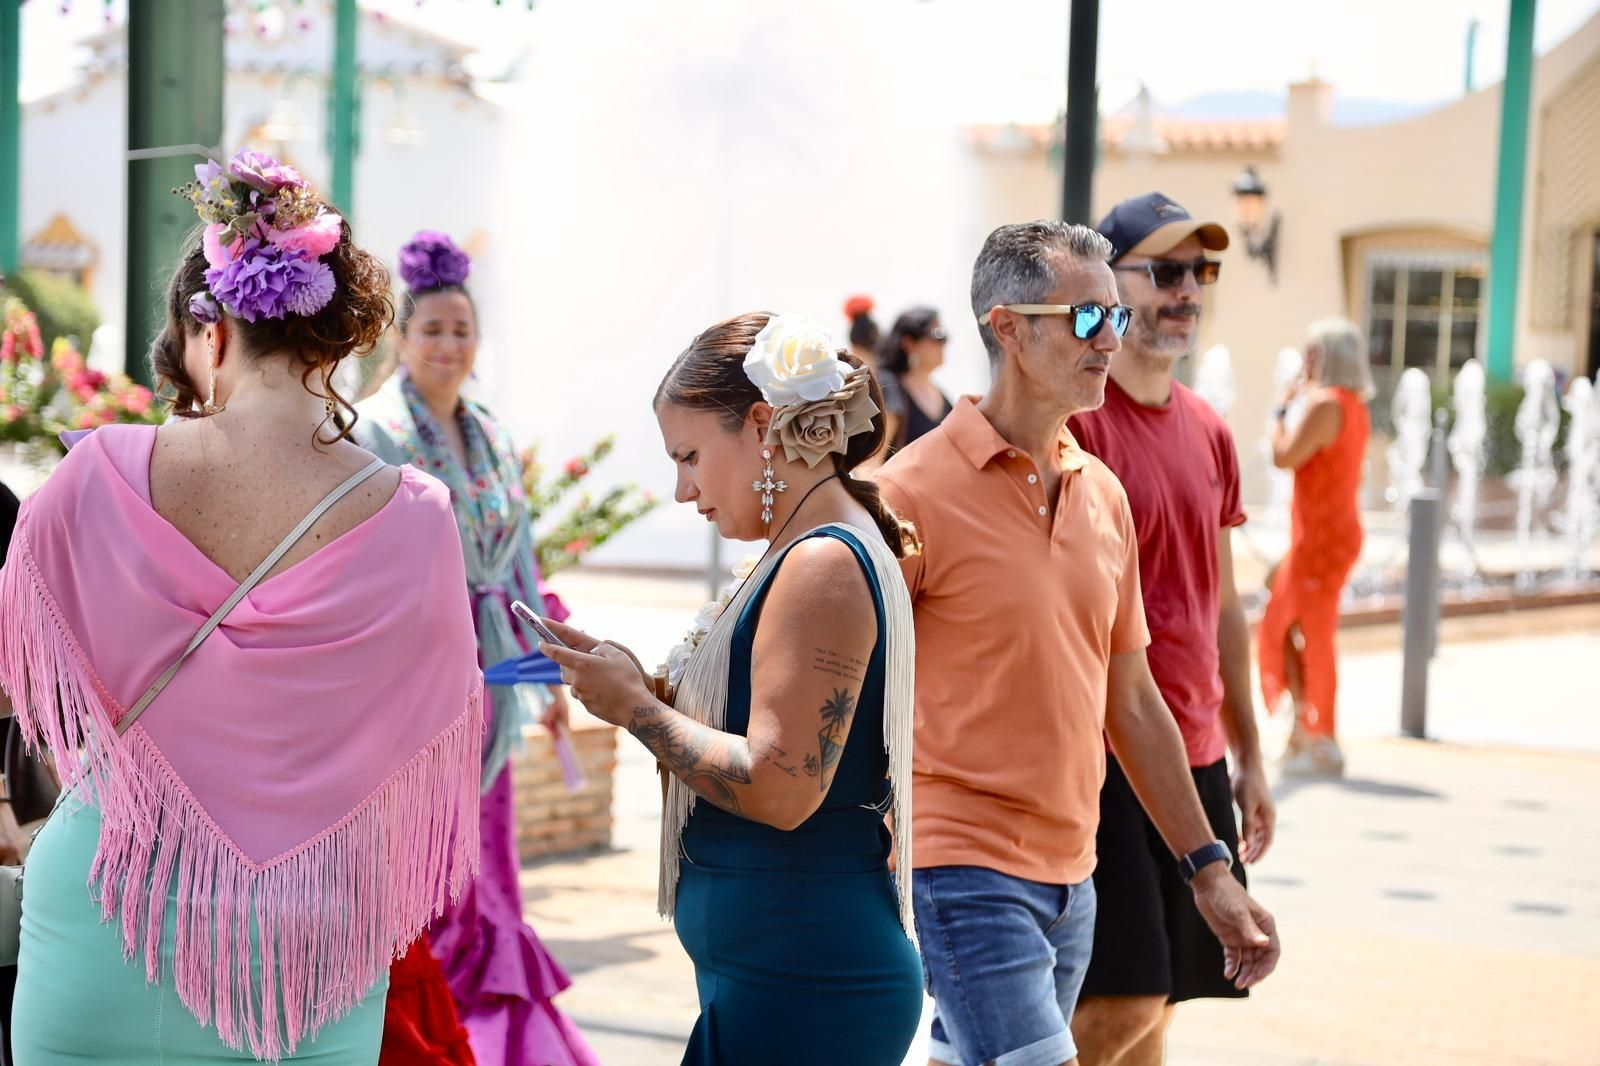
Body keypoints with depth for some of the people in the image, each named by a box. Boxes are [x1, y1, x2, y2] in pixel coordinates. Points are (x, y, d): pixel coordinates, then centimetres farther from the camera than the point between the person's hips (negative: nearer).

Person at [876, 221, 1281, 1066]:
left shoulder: (1104, 495, 11)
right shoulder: (915, 491, -11)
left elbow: (1131, 702, 18)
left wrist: (1207, 868, 17)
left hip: (1069, 880, 7)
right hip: (963, 870, -7)